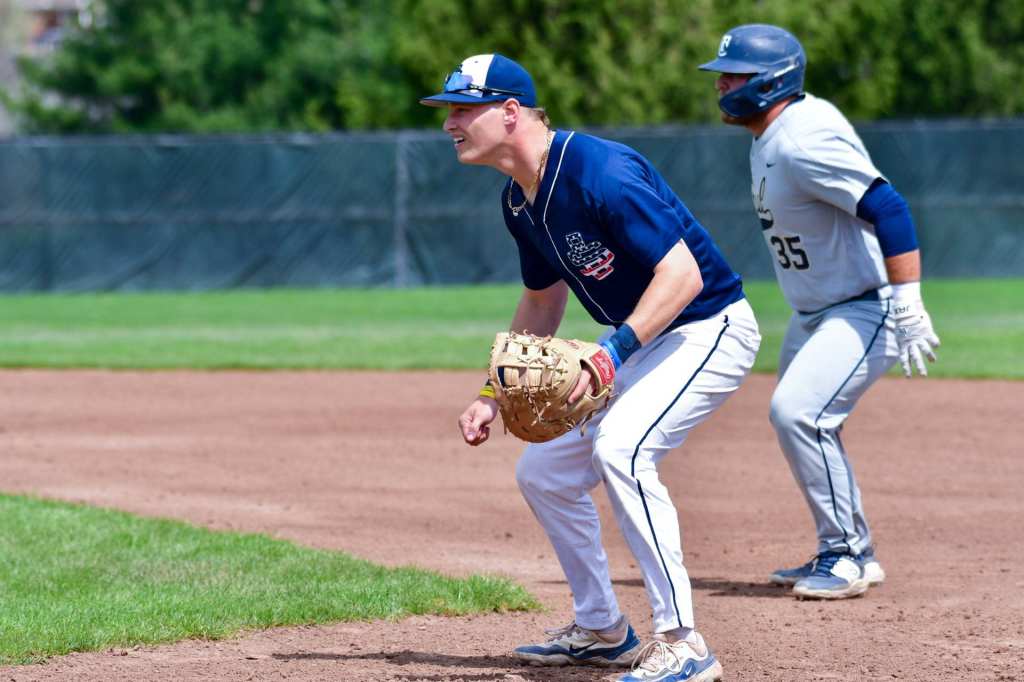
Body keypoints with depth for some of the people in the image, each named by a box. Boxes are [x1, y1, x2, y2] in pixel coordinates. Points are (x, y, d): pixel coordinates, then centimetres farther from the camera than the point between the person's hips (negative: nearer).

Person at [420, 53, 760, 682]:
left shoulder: (600, 173, -27)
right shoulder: (521, 200, 3)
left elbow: (683, 275, -30)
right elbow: (542, 301, 18)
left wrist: (613, 352, -37)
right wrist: (494, 394, 11)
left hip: (711, 328, -10)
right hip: (644, 342, 10)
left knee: (620, 446, -31)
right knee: (542, 471, 10)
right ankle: (602, 631, 26)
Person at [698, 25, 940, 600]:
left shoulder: (802, 142, -26)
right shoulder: (773, 135, 5)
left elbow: (888, 208, -33)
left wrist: (909, 308, -37)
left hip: (868, 309, -11)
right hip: (814, 311, 11)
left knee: (799, 412, -21)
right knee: (808, 423, 17)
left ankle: (846, 557, -10)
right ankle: (852, 554, 29)